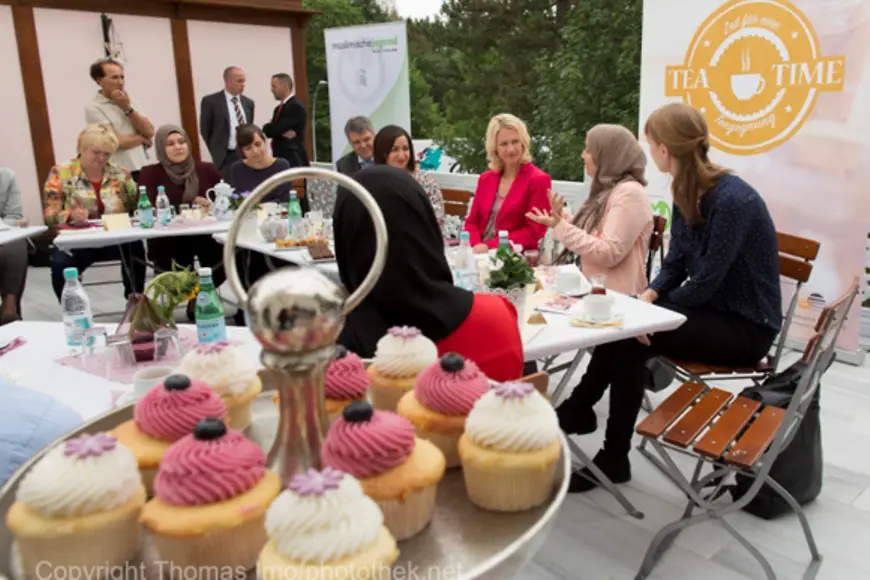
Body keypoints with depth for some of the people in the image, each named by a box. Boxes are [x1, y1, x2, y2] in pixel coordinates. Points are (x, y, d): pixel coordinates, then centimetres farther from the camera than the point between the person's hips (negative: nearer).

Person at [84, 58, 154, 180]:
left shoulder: (129, 101, 13)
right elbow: (117, 141, -14)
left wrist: (127, 108, -7)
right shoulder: (93, 107, -6)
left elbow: (150, 132, 2)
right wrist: (142, 138, 2)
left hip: (143, 169, 6)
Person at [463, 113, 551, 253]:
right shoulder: (485, 179, 13)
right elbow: (472, 222, 12)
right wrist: (476, 246, -10)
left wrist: (489, 246, -15)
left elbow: (534, 232, -8)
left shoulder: (539, 180, -3)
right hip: (481, 255, 4)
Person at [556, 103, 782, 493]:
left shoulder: (732, 200, -24)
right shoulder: (686, 192, 2)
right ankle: (578, 411, 3)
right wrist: (648, 297, -13)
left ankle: (614, 460, -6)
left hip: (745, 326, -7)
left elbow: (704, 283, -23)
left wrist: (651, 307, -12)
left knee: (631, 337, -21)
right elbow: (675, 264, 6)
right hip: (711, 310, 8)